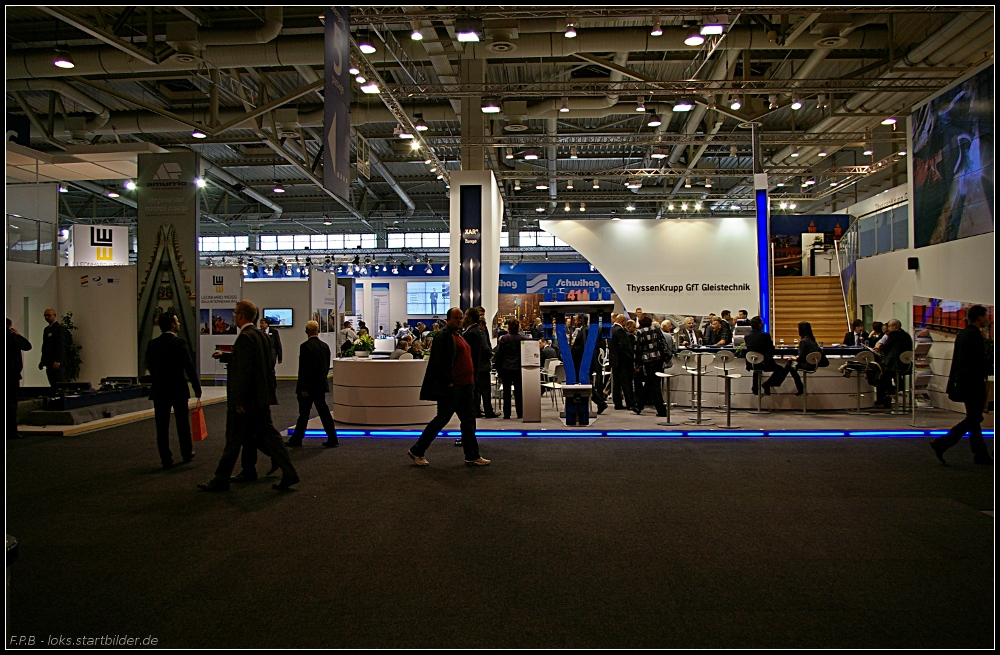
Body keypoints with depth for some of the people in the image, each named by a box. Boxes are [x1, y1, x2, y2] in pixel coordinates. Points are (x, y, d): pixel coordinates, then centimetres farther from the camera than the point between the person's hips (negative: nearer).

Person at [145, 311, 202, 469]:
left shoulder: (152, 344, 1)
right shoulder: (180, 343, -12)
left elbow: (150, 367, 10)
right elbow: (189, 367, -13)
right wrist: (197, 387, -5)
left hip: (159, 390, 3)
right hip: (179, 390, -2)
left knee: (162, 427, 5)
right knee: (183, 424, 13)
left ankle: (166, 460, 6)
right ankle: (187, 454, 26)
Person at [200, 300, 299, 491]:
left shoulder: (245, 337, -17)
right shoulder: (261, 335, 11)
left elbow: (243, 370, -22)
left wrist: (239, 402, -21)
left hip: (247, 398, -9)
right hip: (262, 397, 9)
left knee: (234, 440, 2)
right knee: (267, 433, 11)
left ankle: (221, 480, 15)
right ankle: (289, 473, 7)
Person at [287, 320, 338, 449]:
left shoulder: (305, 346, -15)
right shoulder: (325, 346, 6)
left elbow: (304, 368, -17)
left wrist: (303, 388, -14)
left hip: (308, 386, -6)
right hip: (321, 385, 6)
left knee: (304, 414, 3)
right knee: (324, 411, 9)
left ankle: (296, 439, 14)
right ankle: (332, 439, 9)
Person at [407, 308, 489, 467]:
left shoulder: (459, 336, 16)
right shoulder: (444, 336, -13)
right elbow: (438, 364, -20)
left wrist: (471, 381, 15)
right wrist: (448, 382, -20)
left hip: (465, 387, 9)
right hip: (451, 388, -9)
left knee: (469, 421, 10)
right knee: (441, 420, -1)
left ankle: (472, 456, 16)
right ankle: (417, 451, 12)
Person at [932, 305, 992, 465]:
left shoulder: (962, 334, 13)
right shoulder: (975, 335, -15)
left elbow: (957, 360, 16)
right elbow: (979, 362, -21)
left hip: (962, 381, 10)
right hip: (973, 383, -10)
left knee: (973, 418, 12)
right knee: (974, 418, -3)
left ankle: (980, 456, 16)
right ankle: (942, 444, -9)